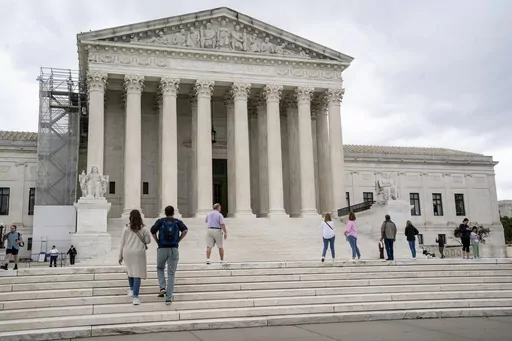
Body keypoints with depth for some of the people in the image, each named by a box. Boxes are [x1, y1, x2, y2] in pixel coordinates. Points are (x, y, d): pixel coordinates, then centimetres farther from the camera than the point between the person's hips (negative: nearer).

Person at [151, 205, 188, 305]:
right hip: (174, 249, 0)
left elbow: (153, 231, -10)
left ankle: (162, 287, 5)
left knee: (160, 268, 25)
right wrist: (178, 240, 1)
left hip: (162, 249, 0)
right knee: (171, 274, 6)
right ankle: (168, 298, 0)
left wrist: (157, 242, 3)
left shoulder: (160, 221, 6)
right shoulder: (178, 221, 8)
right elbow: (185, 230, -10)